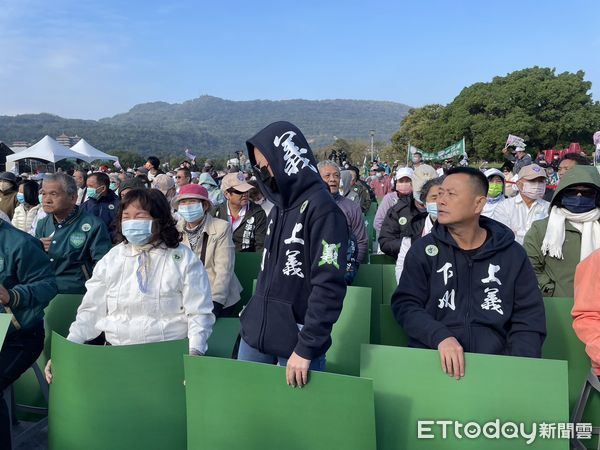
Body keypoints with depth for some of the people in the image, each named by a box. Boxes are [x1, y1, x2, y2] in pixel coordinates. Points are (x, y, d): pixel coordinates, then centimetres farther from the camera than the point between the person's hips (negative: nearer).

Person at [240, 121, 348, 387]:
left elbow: (329, 286, -20)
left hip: (296, 341, -7)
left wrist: (307, 347, -19)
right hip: (255, 334, 7)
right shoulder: (280, 207, 10)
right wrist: (251, 316, 14)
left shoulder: (321, 208, -16)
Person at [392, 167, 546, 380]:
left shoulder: (512, 254, 7)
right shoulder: (423, 249, 4)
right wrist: (440, 337, -19)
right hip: (432, 361, -1)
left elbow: (528, 319, 8)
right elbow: (405, 304, -2)